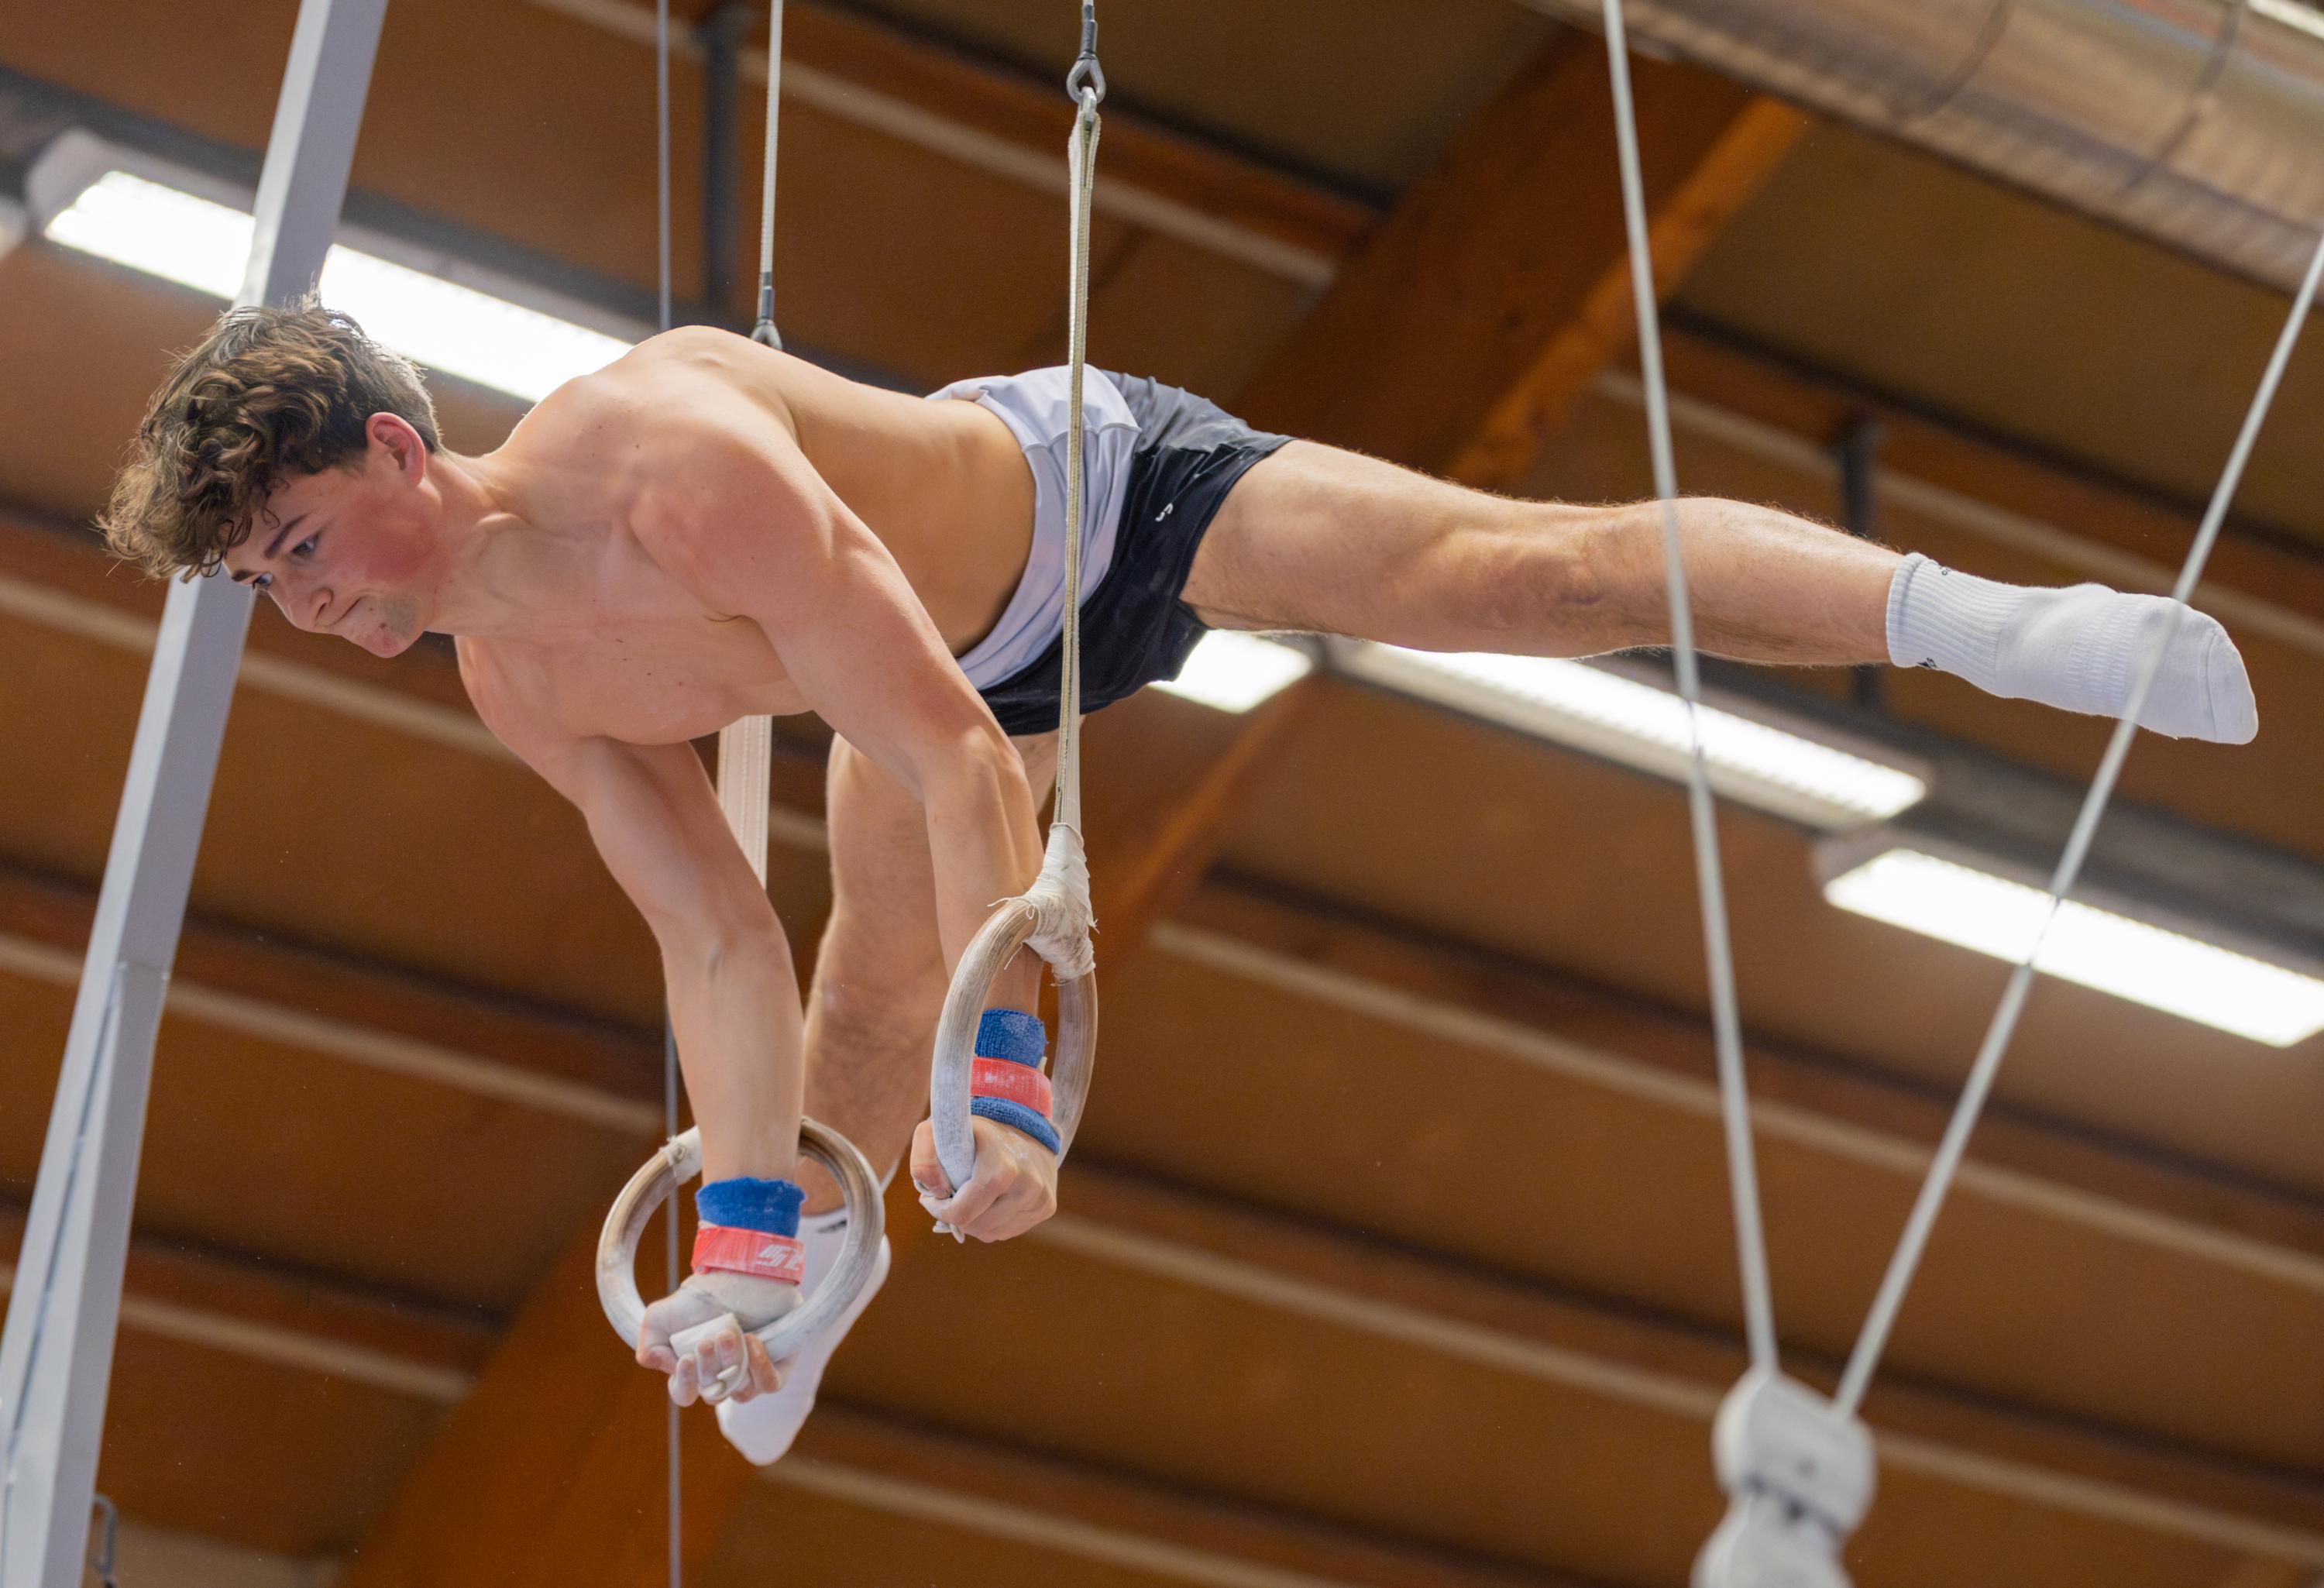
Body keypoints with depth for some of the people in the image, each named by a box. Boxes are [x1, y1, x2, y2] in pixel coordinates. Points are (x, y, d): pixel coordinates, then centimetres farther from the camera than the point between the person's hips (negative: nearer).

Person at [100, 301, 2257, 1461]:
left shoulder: (683, 471, -39)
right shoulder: (516, 691, -14)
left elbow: (946, 757, -41)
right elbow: (712, 933, -6)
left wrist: (1008, 1080, -43)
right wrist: (741, 1228, -9)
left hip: (1095, 489, -8)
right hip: (969, 646, 8)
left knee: (1505, 574, -27)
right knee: (855, 1029, 19)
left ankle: (1951, 608, -31)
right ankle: (821, 1254, 52)